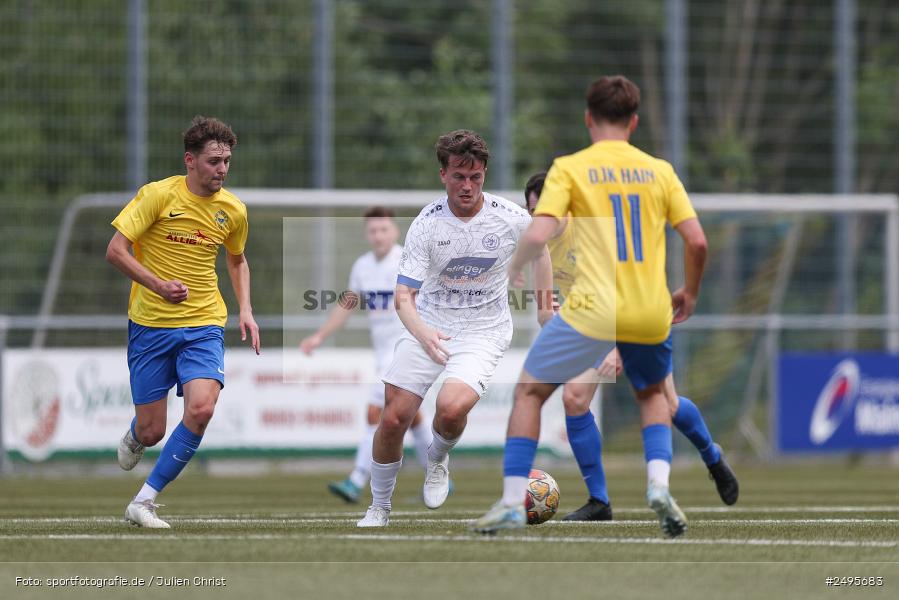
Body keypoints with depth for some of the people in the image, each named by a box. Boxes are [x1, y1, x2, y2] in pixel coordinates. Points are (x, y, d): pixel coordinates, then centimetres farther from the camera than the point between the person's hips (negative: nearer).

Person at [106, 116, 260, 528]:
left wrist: (245, 310, 10)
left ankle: (144, 501, -11)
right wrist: (159, 285, -24)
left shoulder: (232, 210, 4)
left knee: (201, 409, -23)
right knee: (151, 432, 0)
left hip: (204, 326, 3)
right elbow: (115, 250, -12)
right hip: (150, 324, -2)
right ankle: (133, 437, 42)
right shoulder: (158, 195, -10)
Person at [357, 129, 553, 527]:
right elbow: (404, 296, -13)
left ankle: (438, 460, 8)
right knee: (394, 419, -6)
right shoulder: (426, 224, -12)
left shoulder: (512, 219, -11)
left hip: (483, 332, -1)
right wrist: (422, 333, -33)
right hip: (429, 326, 1)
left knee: (451, 407, -28)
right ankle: (379, 509, 18)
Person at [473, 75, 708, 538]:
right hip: (651, 312, 3)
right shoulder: (659, 171, 8)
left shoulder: (569, 169, -1)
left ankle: (512, 503, 6)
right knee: (652, 394, 29)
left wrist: (513, 270, 7)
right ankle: (659, 484, 5)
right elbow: (697, 242, 4)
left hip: (593, 309, -3)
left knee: (529, 391, 14)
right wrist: (689, 292, 21)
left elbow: (538, 235, -12)